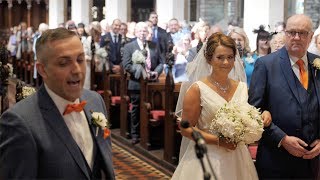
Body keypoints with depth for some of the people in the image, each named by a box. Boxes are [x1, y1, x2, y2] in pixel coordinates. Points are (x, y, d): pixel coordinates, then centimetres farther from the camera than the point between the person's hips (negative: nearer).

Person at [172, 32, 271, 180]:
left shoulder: (242, 88, 4)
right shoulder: (198, 89, -10)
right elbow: (186, 129, -11)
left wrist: (263, 116, -6)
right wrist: (218, 141, -19)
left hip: (237, 159, 5)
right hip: (207, 158, -4)